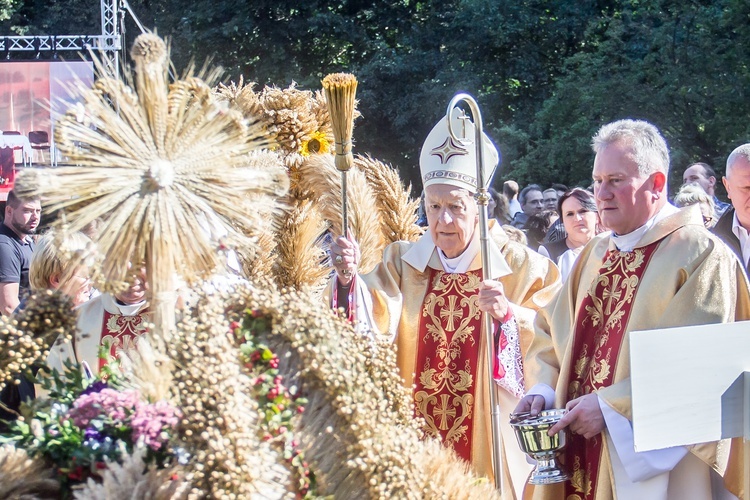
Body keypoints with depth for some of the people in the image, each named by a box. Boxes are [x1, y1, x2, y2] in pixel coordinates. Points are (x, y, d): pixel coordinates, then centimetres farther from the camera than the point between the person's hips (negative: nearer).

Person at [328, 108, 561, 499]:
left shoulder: (522, 267, -2)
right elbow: (373, 325, -9)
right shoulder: (402, 262, 6)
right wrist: (348, 278, -27)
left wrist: (507, 315, -26)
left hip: (491, 443, -2)